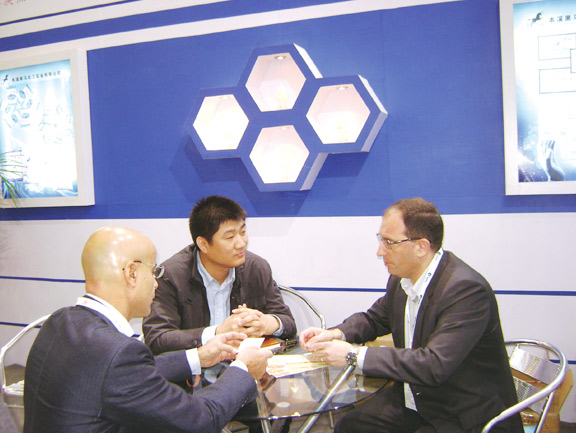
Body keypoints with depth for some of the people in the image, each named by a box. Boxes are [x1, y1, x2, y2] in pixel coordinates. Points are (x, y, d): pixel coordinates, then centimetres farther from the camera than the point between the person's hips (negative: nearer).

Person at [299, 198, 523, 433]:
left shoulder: (467, 290, -26)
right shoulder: (402, 277, -1)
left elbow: (435, 365, -33)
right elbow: (375, 318, 16)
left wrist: (353, 355, -29)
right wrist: (335, 334, -6)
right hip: (414, 399, 8)